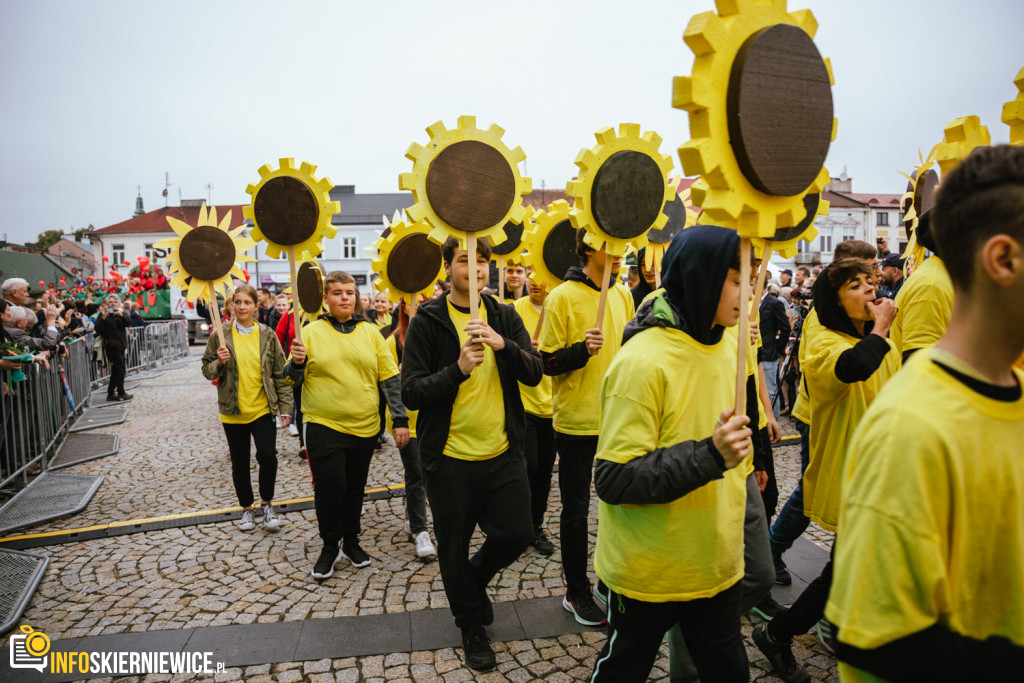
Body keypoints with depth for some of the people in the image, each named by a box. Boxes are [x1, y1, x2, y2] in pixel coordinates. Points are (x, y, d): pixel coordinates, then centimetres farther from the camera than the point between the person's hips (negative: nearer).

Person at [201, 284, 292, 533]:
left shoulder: (268, 335, 0)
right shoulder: (220, 335, 0)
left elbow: (280, 374, 2)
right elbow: (207, 370, 6)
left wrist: (285, 408, -1)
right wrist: (219, 363, -17)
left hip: (263, 409, -1)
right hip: (233, 411, 1)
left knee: (268, 456, -10)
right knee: (240, 463, 10)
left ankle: (267, 503, 13)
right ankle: (246, 508, 29)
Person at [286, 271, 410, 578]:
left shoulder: (370, 331, 4)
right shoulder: (311, 331, 0)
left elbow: (389, 376, 4)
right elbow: (293, 378, 1)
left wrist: (401, 418, 0)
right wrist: (297, 362, -22)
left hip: (364, 425, 2)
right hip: (323, 425, -2)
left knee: (355, 487, 12)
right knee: (329, 485, -4)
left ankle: (351, 541, 31)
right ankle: (330, 546, 17)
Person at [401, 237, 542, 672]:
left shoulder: (505, 316, 4)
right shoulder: (428, 321, -6)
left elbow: (534, 373, -5)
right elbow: (411, 391, -11)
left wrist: (502, 345, -23)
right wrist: (459, 368, -26)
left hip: (503, 452, 3)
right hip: (451, 457, -2)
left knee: (516, 535, 7)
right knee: (454, 550, 12)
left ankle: (476, 578, 41)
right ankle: (472, 625, 38)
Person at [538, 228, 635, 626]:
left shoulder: (622, 294, 7)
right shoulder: (563, 297, -11)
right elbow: (548, 362, -11)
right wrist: (582, 349, -27)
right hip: (577, 422, -6)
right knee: (576, 511, 8)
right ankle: (576, 592, 25)